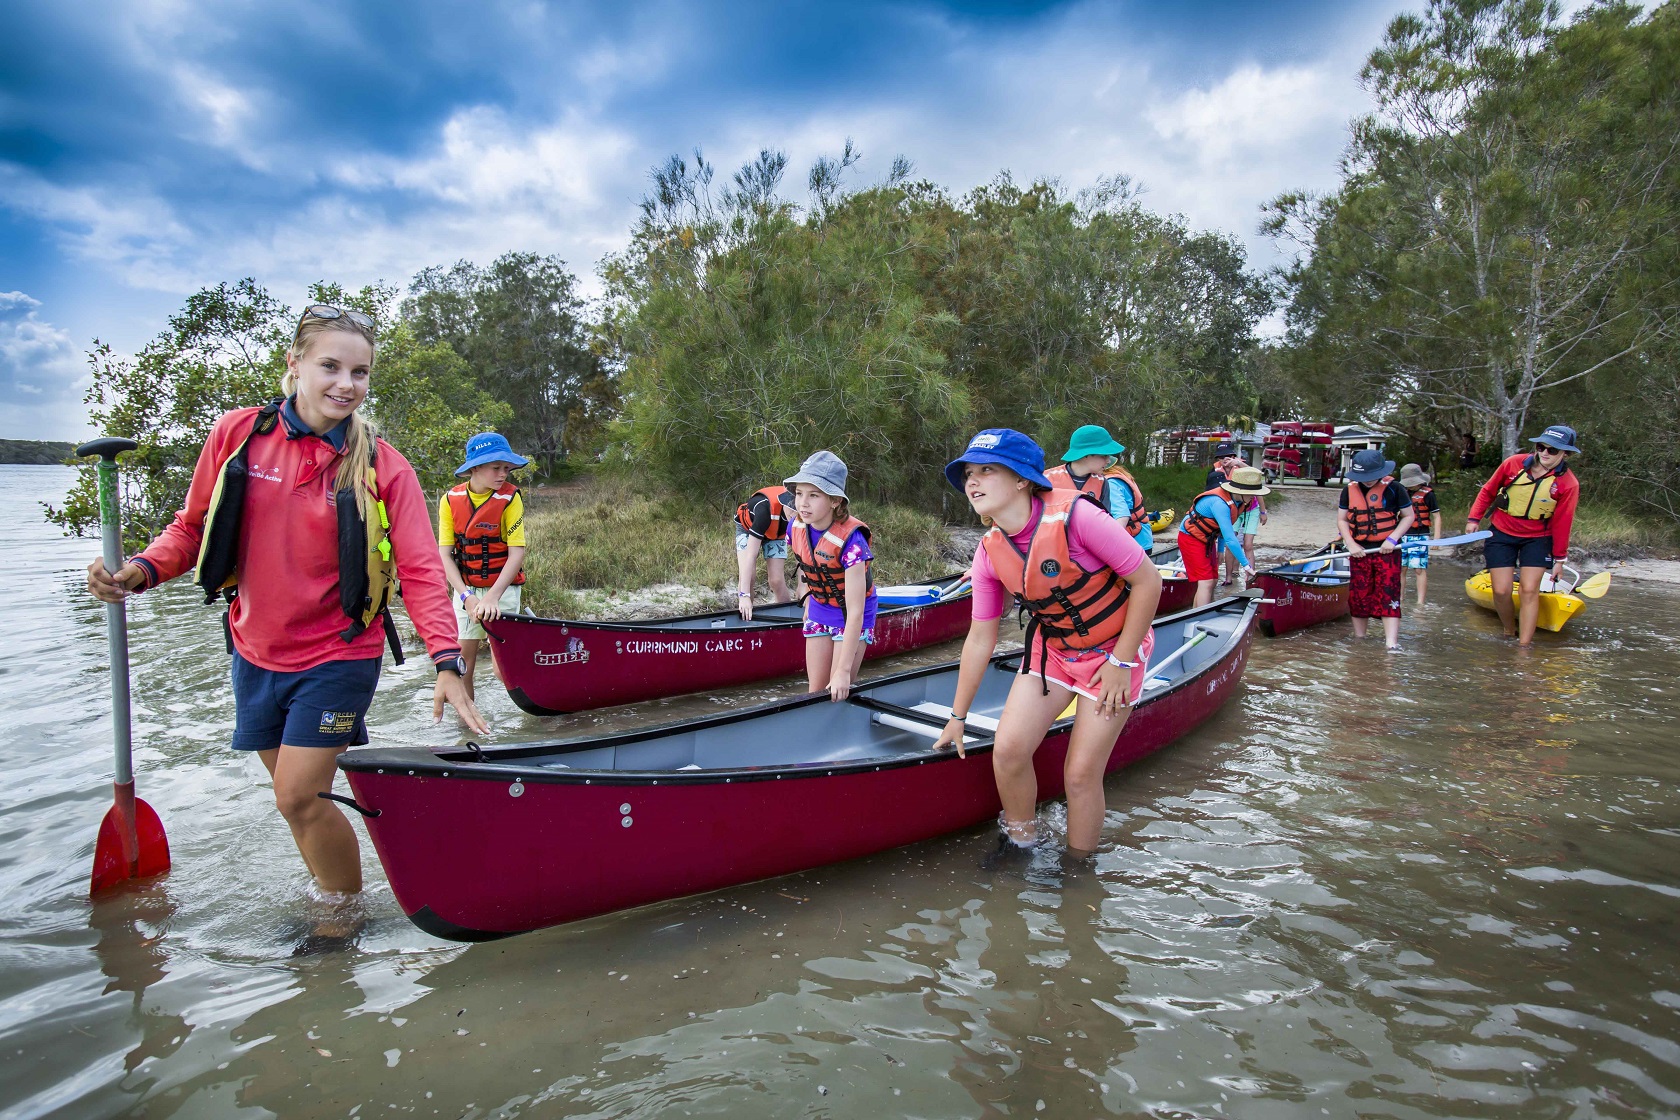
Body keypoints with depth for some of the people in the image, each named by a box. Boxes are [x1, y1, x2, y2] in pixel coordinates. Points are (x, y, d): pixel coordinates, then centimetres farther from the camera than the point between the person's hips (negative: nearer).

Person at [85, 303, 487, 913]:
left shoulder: (383, 466, -11)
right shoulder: (238, 433, -5)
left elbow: (419, 569, -17)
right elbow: (194, 526, 7)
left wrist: (447, 662, -29)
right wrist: (143, 569, -14)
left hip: (338, 656, -3)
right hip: (256, 651, 4)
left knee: (300, 798, -5)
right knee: (295, 794, 15)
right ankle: (326, 897, 38)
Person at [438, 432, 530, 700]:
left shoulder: (510, 498, -11)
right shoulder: (451, 500, -4)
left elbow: (516, 554, -15)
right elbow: (444, 555, -5)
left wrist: (492, 598, -24)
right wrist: (467, 597, -17)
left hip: (503, 589, -2)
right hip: (465, 590, 2)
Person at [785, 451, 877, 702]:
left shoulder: (850, 540, -33)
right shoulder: (796, 528, -15)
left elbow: (855, 612, -34)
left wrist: (843, 671, -35)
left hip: (852, 615, -5)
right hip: (819, 610, 6)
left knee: (837, 694, -6)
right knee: (815, 691, 8)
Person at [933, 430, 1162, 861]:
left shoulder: (1074, 516, -27)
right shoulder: (990, 554, -9)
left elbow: (1148, 580, -19)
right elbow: (980, 638, 1)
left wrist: (1121, 662, -15)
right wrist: (957, 717, 6)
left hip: (1115, 649, -4)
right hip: (1051, 647, 5)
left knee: (1081, 773, -4)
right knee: (1008, 749, -10)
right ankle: (1019, 843, 17)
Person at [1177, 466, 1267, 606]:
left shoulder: (1235, 500, -4)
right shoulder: (1220, 503, -33)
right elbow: (1230, 538, -34)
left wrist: (1220, 550, 17)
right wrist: (1246, 564, -30)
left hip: (1207, 539, 9)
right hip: (1191, 538, -9)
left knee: (1212, 580, 9)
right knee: (1206, 582, -14)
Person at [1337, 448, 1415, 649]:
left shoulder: (1394, 489, -5)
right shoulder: (1349, 490, 3)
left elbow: (1408, 516, 2)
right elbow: (1342, 520, 9)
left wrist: (1393, 538, -11)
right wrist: (1351, 544, -6)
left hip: (1387, 551, -3)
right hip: (1359, 551, 3)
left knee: (1388, 595, -9)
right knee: (1358, 596, 8)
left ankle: (1391, 644, -13)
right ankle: (1358, 639, 21)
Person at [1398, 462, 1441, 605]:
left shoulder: (1427, 494, -3)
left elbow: (1436, 516, -2)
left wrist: (1436, 538, -9)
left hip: (1420, 537, -5)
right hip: (1402, 536, 5)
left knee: (1420, 569, -7)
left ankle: (1420, 602, -7)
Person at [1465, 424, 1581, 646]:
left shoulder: (1568, 484, -10)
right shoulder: (1514, 463, -9)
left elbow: (1562, 524, -4)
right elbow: (1488, 491, 5)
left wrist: (1559, 558, 1)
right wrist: (1474, 518, 0)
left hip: (1537, 540, -1)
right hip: (1501, 535, 1)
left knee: (1529, 590, -12)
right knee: (1501, 591, -4)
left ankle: (1524, 647, -6)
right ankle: (1508, 633, 21)